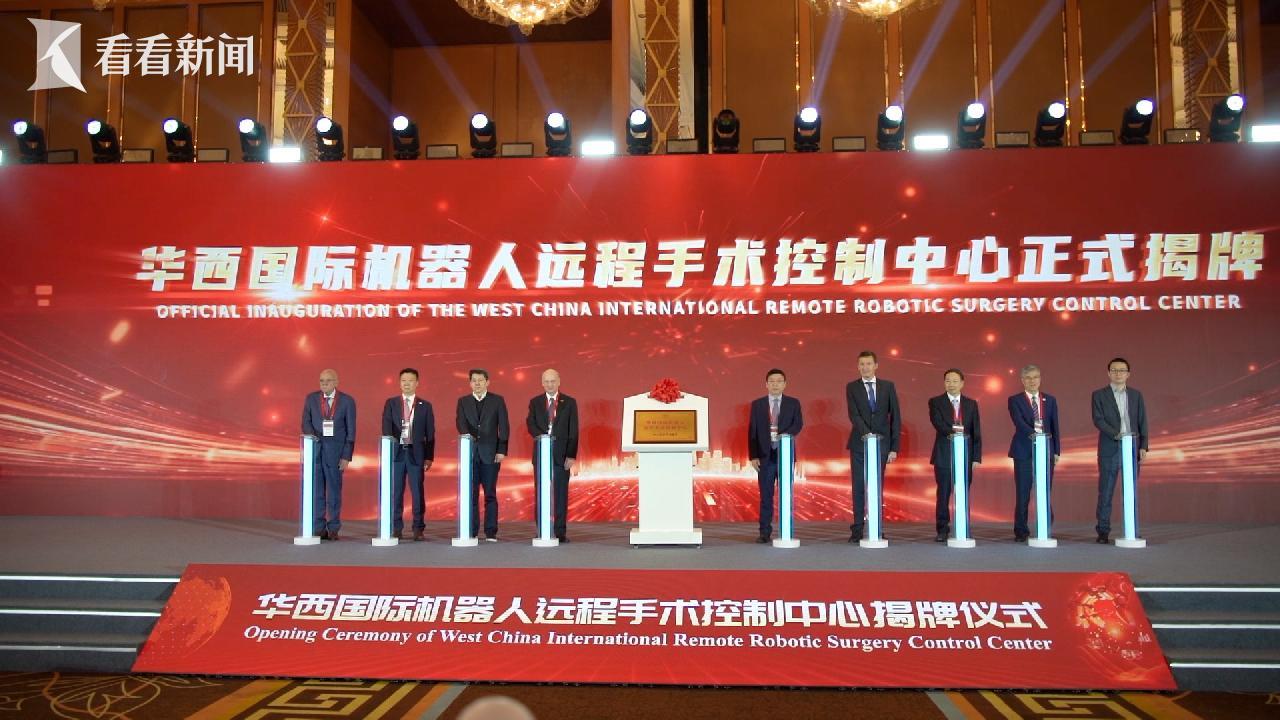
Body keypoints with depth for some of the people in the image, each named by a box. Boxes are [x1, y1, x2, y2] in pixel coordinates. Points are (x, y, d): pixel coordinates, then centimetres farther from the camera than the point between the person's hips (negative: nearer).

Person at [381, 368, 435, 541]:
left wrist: (429, 457, 0)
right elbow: (386, 426, -1)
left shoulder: (425, 406, 8)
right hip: (396, 452, 1)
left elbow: (430, 434, 6)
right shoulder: (391, 403, 10)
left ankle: (418, 528, 5)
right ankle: (396, 528, 11)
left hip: (416, 453, -1)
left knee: (417, 492, -2)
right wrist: (390, 442, -20)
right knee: (395, 492, 4)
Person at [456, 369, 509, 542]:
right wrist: (466, 435, -25)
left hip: (490, 453, -2)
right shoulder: (463, 401, 12)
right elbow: (461, 423, -3)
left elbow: (504, 426, 2)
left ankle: (491, 533, 2)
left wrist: (502, 450, -6)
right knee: (471, 494, 3)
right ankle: (471, 532, 9)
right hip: (470, 453, 2)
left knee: (490, 494, -1)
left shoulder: (497, 400, 7)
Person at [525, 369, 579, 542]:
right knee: (541, 493, 3)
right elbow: (530, 423, -3)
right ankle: (541, 531, 7)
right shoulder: (535, 402, 10)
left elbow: (573, 431, 2)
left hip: (561, 454, -1)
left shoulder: (569, 402, 6)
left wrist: (571, 455, -6)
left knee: (561, 494, -1)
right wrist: (541, 436, -23)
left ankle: (560, 532, 2)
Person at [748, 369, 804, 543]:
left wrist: (787, 434, -27)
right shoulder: (757, 404, 7)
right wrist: (753, 456, -4)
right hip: (765, 456, 0)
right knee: (765, 496, 3)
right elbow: (752, 431, 4)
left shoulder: (793, 403, 7)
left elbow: (798, 423, -6)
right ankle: (765, 532, 8)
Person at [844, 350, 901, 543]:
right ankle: (858, 530, 5)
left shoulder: (888, 387, 6)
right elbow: (854, 415, -9)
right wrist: (868, 435, -24)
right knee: (858, 487, 1)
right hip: (859, 444, -1)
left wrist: (894, 447, -2)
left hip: (882, 444, 1)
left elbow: (895, 417, 4)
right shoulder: (852, 388, 3)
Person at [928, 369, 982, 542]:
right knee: (943, 494, 0)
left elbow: (976, 432, 7)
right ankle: (942, 531, 6)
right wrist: (953, 431, -29)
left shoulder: (971, 404, 11)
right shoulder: (936, 402, 4)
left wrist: (976, 456, 0)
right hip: (943, 455, -2)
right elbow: (937, 422, -13)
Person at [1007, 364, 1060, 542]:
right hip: (1024, 451, -3)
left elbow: (1055, 426, 11)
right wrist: (1034, 433, -27)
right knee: (1022, 493, -1)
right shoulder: (1015, 400, 3)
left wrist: (1057, 451, 6)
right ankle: (1021, 531, 5)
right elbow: (1019, 422, -12)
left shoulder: (1050, 400, 13)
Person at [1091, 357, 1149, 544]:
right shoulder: (1099, 395, 4)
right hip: (1109, 450, -2)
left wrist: (1143, 447, -1)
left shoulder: (1136, 395, 12)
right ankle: (1103, 532, 4)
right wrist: (1117, 435, -20)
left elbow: (1142, 422, 8)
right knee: (1105, 492, -1)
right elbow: (1098, 420, -7)